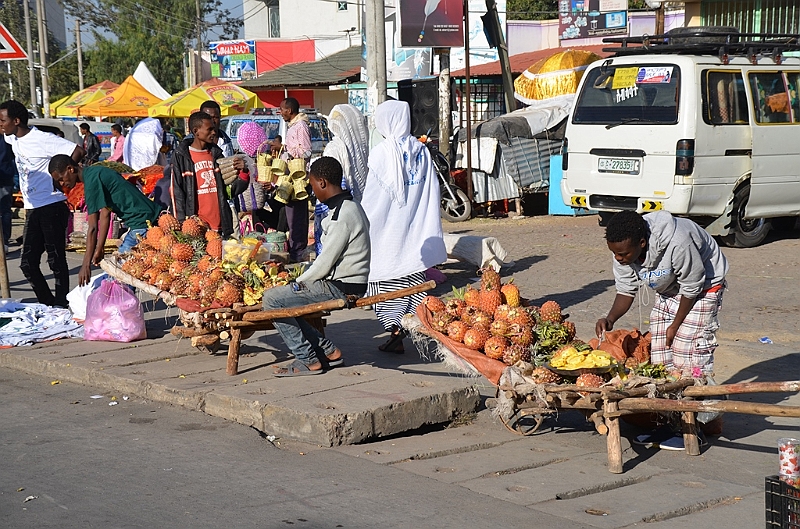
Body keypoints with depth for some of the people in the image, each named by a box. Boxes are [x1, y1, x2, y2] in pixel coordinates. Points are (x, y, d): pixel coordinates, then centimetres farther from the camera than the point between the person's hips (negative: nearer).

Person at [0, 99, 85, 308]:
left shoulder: (42, 139, -14)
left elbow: (78, 151, -20)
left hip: (52, 207, -8)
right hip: (32, 209, 8)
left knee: (56, 260, -2)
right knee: (28, 263, 8)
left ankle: (61, 305, 6)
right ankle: (48, 304, 19)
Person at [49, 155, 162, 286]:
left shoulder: (91, 180, -15)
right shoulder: (94, 172, 14)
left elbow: (93, 227, -18)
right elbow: (105, 214, 9)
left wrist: (86, 265, -16)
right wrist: (99, 249, 4)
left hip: (143, 223, -10)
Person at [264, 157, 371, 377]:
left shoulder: (342, 215, -20)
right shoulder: (350, 207, 12)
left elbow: (326, 261, -19)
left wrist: (300, 282, -5)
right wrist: (304, 279, 12)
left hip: (341, 288, -10)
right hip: (343, 285, 10)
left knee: (273, 299, -12)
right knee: (285, 300, 14)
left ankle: (308, 360, -6)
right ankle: (328, 351, 13)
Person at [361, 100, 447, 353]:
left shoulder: (382, 152, -12)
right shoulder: (421, 150, 4)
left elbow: (371, 197, -10)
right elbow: (431, 192, 8)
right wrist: (431, 224, 16)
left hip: (388, 229, -5)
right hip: (416, 228, 5)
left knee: (388, 281, 2)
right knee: (415, 280, 12)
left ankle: (396, 334, -3)